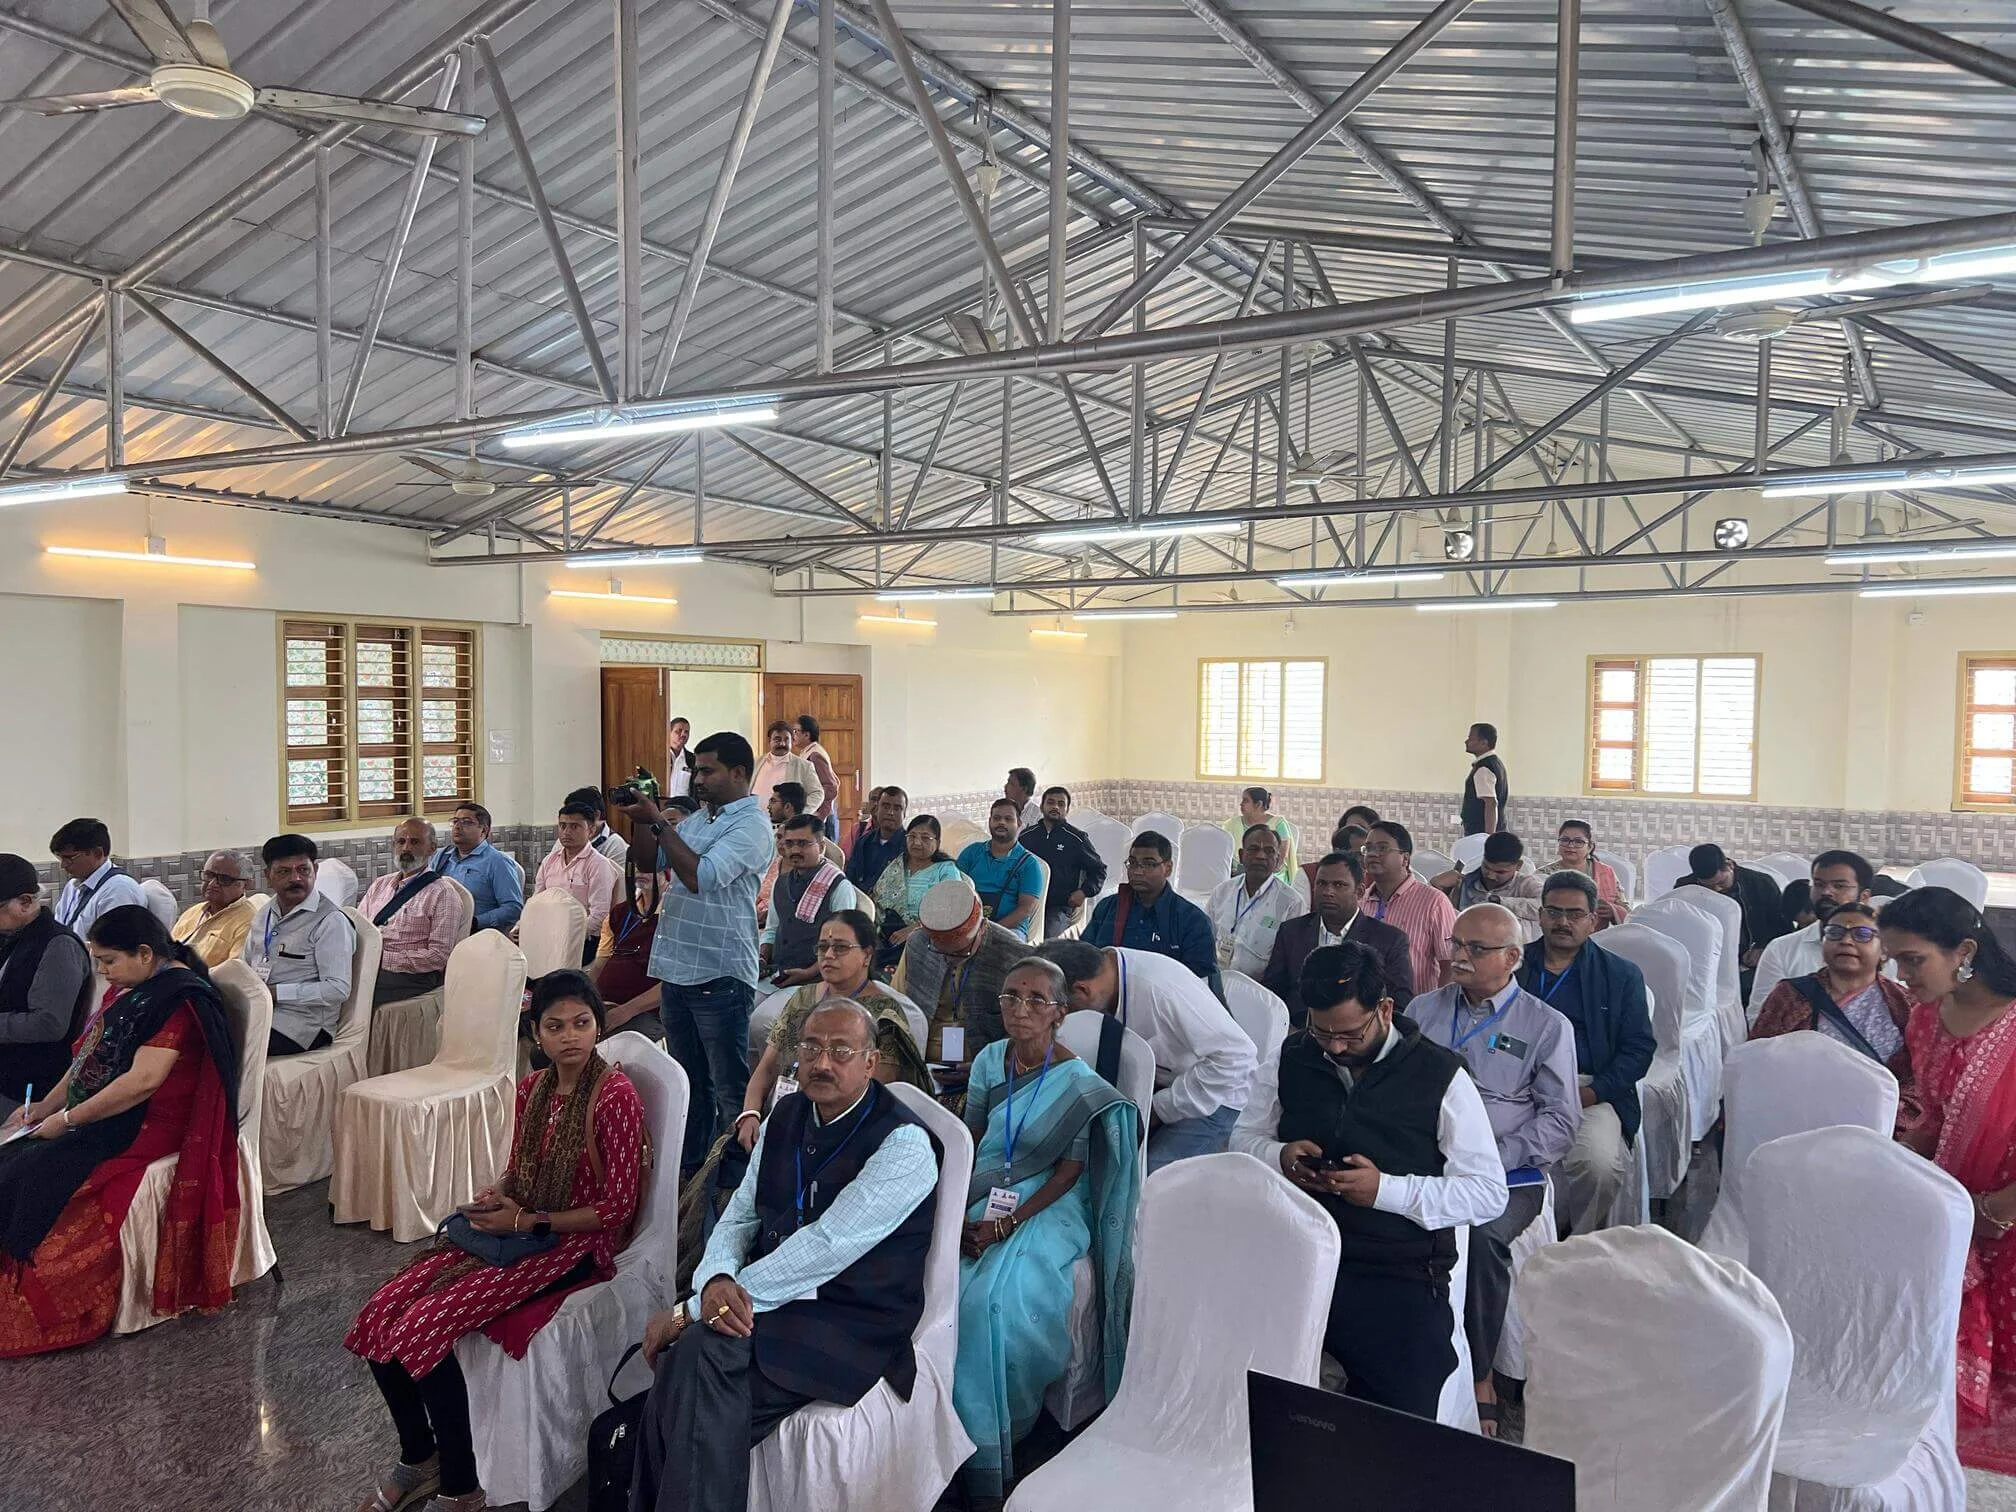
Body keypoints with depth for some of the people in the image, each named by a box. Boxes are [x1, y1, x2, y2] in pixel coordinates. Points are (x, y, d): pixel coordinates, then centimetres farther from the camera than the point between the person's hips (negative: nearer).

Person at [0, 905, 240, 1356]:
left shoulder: (178, 997, -18)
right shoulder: (126, 988, 13)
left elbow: (143, 1080, -24)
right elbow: (87, 1059, 20)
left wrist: (68, 1119, -17)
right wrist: (45, 1106, 8)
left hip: (143, 1128, -9)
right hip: (96, 1116, 9)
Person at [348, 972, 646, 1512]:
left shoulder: (615, 1095, -16)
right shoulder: (532, 1088, 6)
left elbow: (617, 1207, -15)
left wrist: (527, 1221, -15)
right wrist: (496, 1197, -3)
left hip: (576, 1244, -7)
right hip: (515, 1231, 8)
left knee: (424, 1325, -22)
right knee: (381, 1311, -7)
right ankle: (418, 1460, 15)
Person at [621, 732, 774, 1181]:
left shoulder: (750, 825, -12)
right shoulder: (696, 819, 14)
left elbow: (700, 876, -23)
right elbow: (650, 861, 19)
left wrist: (658, 822, -17)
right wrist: (639, 819, 3)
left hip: (719, 976, -9)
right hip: (676, 970, 9)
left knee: (730, 1089, 0)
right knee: (690, 1082, 18)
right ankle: (689, 1172, 29)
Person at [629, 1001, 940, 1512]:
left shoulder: (903, 1145, -16)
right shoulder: (786, 1116, 8)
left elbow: (824, 1247, -23)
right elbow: (739, 1216, 11)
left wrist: (690, 1310, -22)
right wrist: (716, 1280, -15)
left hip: (853, 1324, -6)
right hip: (773, 1300, 6)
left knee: (698, 1352, -28)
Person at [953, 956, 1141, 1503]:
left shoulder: (1081, 1084, -11)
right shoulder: (989, 1061, 4)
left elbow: (1069, 1171, -10)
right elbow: (969, 1141, 7)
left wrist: (1006, 1226, -17)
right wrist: (958, 1212, -7)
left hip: (1046, 1210, -5)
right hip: (978, 1202, 5)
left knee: (993, 1298, -28)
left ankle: (987, 1457, -9)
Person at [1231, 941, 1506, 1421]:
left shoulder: (1442, 1076, -3)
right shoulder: (1290, 1060, 8)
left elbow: (1489, 1193, -3)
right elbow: (1245, 1137, 18)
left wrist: (1386, 1190, -16)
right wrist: (1280, 1157, -7)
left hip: (1400, 1278, -2)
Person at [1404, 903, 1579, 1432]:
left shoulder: (1546, 1026, 9)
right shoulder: (1423, 1010, 18)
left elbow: (1561, 1120, 2)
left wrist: (1493, 1160, -10)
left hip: (1508, 1175, -2)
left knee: (1479, 1235, -34)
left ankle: (1478, 1379, -13)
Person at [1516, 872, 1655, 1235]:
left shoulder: (1621, 975, 14)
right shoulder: (1513, 965, 17)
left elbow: (1639, 1047, 7)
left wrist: (1592, 1093, -9)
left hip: (1590, 1091, 0)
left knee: (1599, 1165, -30)